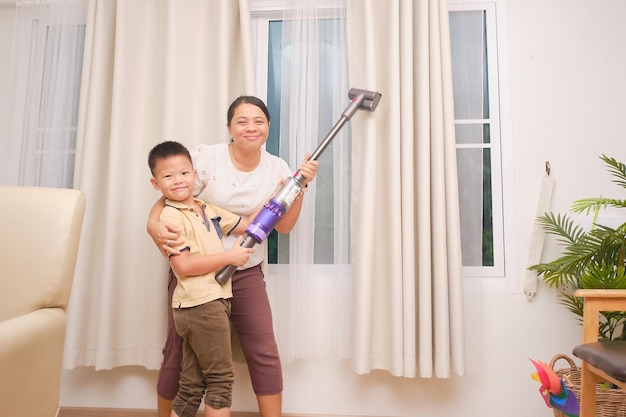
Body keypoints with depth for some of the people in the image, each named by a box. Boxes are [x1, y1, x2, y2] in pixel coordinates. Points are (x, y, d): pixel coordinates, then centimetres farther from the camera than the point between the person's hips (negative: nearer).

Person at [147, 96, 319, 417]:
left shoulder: (276, 168, 0)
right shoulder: (206, 157, -10)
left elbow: (284, 226, 0)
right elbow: (169, 198, -10)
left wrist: (301, 185, -12)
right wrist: (154, 224, -31)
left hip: (247, 273, 2)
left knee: (265, 353, 1)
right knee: (179, 353, 8)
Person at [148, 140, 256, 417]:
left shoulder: (208, 210, 15)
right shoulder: (170, 217, -10)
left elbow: (248, 224, 19)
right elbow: (184, 265, -20)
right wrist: (230, 256, -15)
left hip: (211, 303, 8)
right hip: (201, 304, -8)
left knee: (192, 386, 15)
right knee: (221, 379, 2)